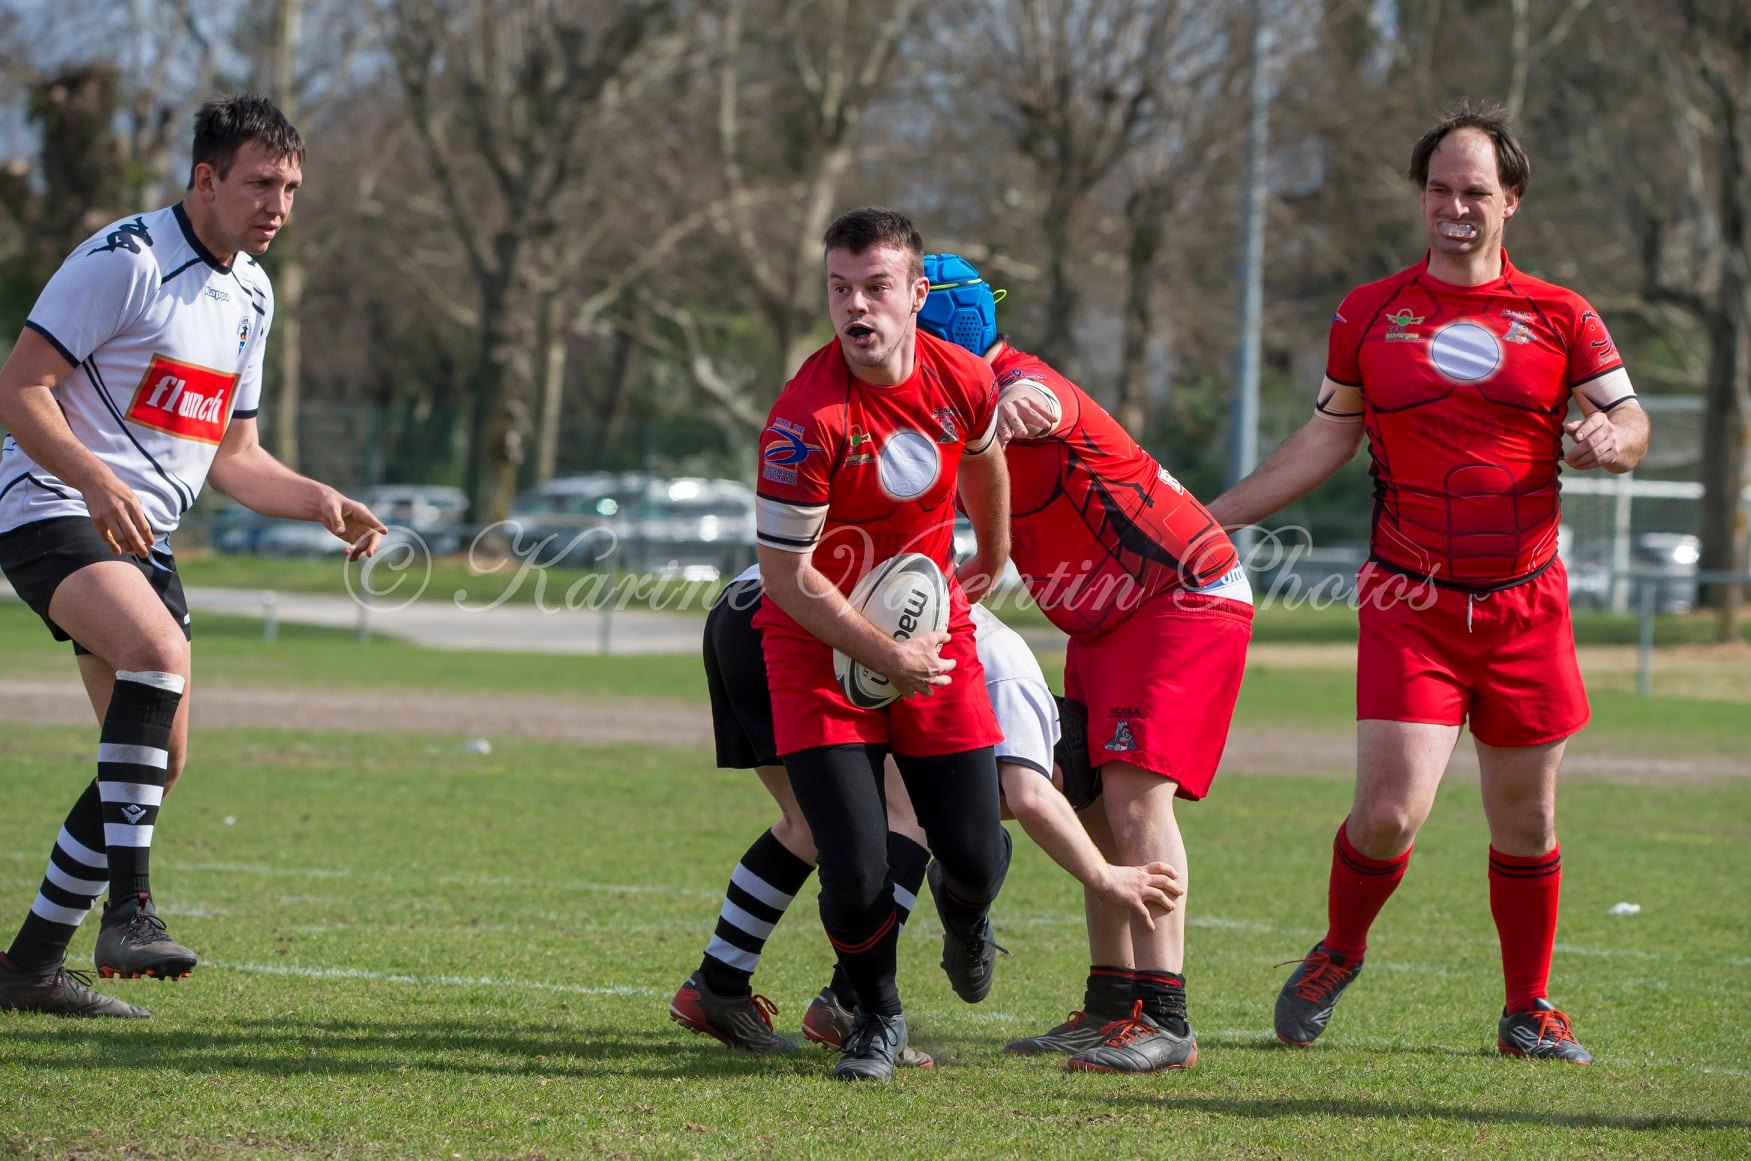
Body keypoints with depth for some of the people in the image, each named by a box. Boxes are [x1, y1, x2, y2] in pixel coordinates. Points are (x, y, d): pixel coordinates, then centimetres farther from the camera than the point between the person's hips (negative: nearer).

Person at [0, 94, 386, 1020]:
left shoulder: (251, 294, 14)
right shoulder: (125, 260, -12)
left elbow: (230, 456, 20)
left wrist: (321, 504, 4)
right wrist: (97, 481, -29)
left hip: (143, 538, 9)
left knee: (157, 761, 3)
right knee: (159, 650, -33)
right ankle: (129, 910, -37)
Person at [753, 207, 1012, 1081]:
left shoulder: (965, 382, -10)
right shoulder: (805, 420, -26)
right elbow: (786, 577, -18)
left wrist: (992, 556, 31)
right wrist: (889, 657, -17)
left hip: (930, 624, 4)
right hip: (820, 643, -4)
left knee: (977, 859, 0)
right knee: (856, 875, -13)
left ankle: (963, 915, 41)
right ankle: (877, 1015, 20)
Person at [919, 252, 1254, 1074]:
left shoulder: (1022, 382, -25)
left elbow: (1043, 403, -51)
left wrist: (1022, 408, -74)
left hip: (1187, 598, -10)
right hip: (1105, 622, 10)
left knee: (1135, 794, -18)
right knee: (1093, 804, 7)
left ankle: (1163, 1021, -20)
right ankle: (1111, 1004, 14)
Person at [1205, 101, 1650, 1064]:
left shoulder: (1561, 318, 5)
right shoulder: (1369, 314, 7)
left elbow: (1630, 421, 3)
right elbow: (1326, 441, 15)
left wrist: (1610, 439, -21)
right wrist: (1212, 515, 11)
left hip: (1526, 605, 1)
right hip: (1409, 604, -1)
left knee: (1525, 819, 6)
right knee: (1389, 810, -13)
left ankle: (1529, 1010, 22)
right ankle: (1338, 955, 16)